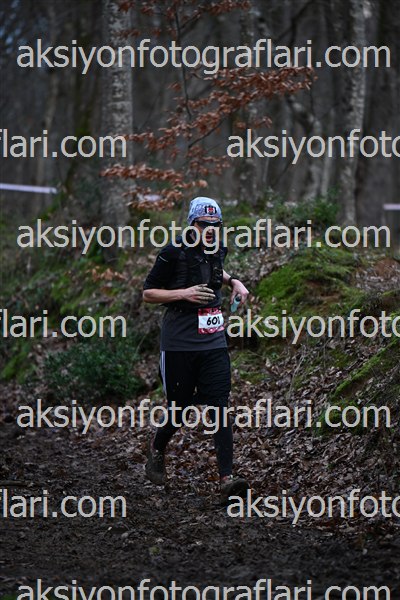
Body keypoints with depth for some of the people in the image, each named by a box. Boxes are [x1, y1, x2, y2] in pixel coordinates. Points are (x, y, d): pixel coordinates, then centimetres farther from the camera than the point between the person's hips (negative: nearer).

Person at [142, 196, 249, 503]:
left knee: (220, 407, -7)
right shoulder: (174, 253, -9)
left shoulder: (217, 251, 8)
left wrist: (233, 281, 13)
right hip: (179, 344, -4)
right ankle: (157, 449, 38)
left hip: (214, 343, 4)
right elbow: (148, 293, -5)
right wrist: (184, 293, -18)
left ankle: (227, 478, -11)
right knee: (179, 409, 5)